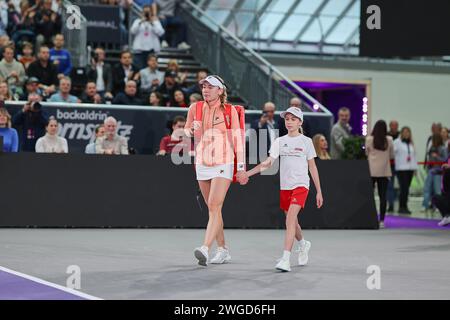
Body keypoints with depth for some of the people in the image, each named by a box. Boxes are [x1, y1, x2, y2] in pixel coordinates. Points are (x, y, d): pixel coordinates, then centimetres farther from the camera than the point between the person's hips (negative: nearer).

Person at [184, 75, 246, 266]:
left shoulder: (230, 111, -3)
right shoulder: (195, 109, 5)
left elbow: (237, 139, -2)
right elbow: (186, 131, 19)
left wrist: (241, 167, -5)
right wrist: (191, 131, -7)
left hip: (223, 164, -5)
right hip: (202, 164, 5)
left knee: (214, 206, -17)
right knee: (212, 209, 10)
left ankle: (205, 249, -29)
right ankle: (223, 250, 21)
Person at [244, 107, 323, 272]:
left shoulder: (306, 141, 1)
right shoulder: (279, 141, 7)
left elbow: (312, 167, 5)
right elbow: (268, 162, -4)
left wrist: (319, 191, 5)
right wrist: (247, 173, -17)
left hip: (301, 185, -4)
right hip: (284, 186, 4)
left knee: (290, 219, -19)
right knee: (292, 221, 15)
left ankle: (286, 259, -24)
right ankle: (303, 244, 46)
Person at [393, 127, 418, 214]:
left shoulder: (411, 143, 17)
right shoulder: (397, 142, -2)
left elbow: (414, 155, 19)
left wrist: (415, 167, 16)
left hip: (410, 168, 6)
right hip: (401, 168, -6)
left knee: (406, 188, 7)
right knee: (404, 188, -10)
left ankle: (404, 206, 13)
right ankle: (402, 207, -5)